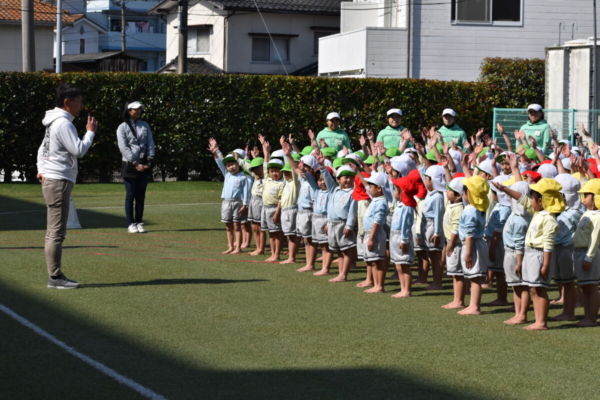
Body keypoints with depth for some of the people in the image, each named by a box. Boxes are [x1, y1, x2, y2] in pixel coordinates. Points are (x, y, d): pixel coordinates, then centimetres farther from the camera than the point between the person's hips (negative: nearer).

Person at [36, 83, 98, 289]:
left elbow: (42, 150, 24)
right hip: (58, 181, -10)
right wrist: (91, 131, -6)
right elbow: (79, 150, -18)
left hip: (51, 180, 10)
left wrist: (41, 170, 13)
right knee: (56, 232, -8)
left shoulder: (56, 122, 18)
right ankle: (55, 277, -7)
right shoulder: (63, 123, -14)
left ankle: (56, 275, 14)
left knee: (54, 232, 11)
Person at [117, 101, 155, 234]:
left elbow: (150, 144, 10)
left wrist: (149, 160, -4)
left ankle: (139, 223, 11)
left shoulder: (145, 126, 13)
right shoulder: (123, 127, -2)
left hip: (144, 165, 4)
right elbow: (124, 148, -10)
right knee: (130, 195, -3)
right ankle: (131, 224, -1)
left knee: (141, 196, 6)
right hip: (130, 166, -4)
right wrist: (135, 164, -15)